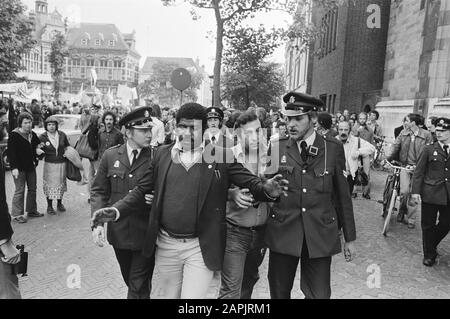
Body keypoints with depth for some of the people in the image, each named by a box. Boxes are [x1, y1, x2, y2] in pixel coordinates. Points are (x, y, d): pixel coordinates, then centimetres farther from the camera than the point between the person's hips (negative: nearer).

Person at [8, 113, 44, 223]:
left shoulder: (33, 134, 10)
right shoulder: (14, 135, -11)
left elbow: (37, 146, 26)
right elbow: (11, 152, -14)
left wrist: (38, 150, 1)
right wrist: (14, 167, -20)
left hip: (31, 166, 7)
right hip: (19, 168, -7)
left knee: (32, 189, 14)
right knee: (20, 190, -3)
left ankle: (32, 210, 27)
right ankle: (17, 214, 6)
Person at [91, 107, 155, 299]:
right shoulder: (110, 156, 0)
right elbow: (99, 191, 4)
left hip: (146, 234, -3)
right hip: (118, 232, 4)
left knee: (138, 288, 4)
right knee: (130, 281, 23)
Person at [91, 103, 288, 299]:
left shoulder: (221, 156, -5)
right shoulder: (162, 154, 3)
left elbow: (250, 182, -7)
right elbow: (141, 190, 6)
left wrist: (267, 190, -29)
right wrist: (116, 211, -9)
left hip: (201, 248, -3)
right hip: (165, 245, 4)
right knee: (170, 296, 22)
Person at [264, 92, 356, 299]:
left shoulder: (333, 148, 0)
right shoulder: (277, 148, 0)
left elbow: (342, 195, 5)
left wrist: (349, 238, 8)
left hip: (320, 235, 0)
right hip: (282, 233, 1)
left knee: (319, 295, 5)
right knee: (279, 294, 13)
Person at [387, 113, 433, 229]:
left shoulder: (426, 135, -5)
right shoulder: (403, 133, 2)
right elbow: (395, 146, 2)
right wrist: (387, 158, -11)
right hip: (405, 166, 1)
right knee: (404, 191, -14)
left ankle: (411, 219, 17)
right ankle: (402, 211, 14)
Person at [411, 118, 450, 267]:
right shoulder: (429, 149, -1)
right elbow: (419, 172, -2)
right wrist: (415, 191, -10)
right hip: (430, 193, -2)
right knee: (428, 225, 6)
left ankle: (431, 247, 36)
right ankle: (429, 254, 24)